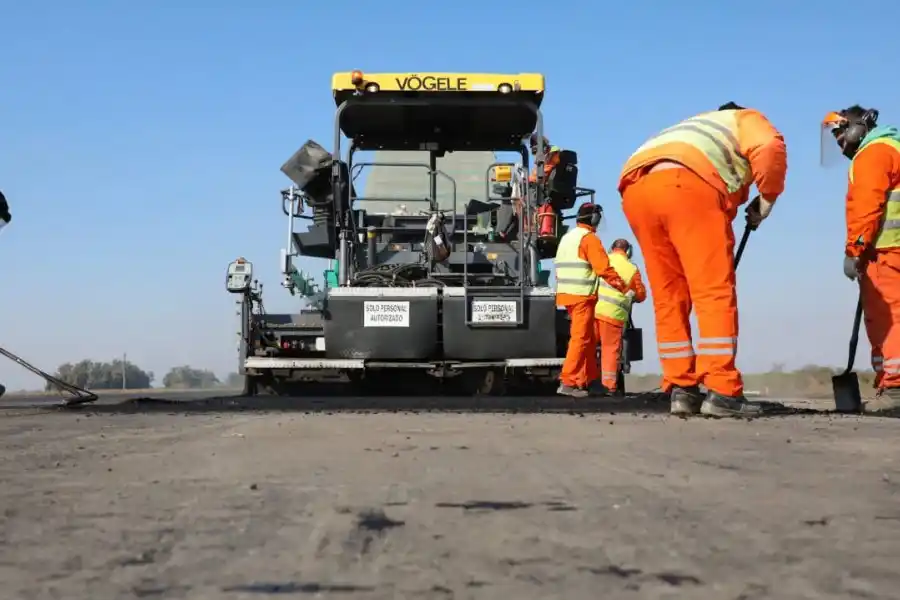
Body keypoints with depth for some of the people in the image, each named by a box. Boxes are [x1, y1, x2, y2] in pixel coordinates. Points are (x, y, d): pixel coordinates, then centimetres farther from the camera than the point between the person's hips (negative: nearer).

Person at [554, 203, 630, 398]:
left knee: (587, 339, 15)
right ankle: (567, 382, -14)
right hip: (582, 295, -9)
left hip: (567, 294, 9)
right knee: (580, 338, -9)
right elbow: (604, 269, -16)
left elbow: (561, 267, 19)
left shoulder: (567, 238, 18)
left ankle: (586, 380, 18)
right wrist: (624, 288, -10)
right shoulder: (589, 238, -9)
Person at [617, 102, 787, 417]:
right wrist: (766, 199, 14)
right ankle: (721, 392, -10)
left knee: (668, 297, 12)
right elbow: (770, 148, 1)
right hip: (687, 184, -6)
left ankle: (681, 389, 10)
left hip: (635, 189, 7)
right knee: (714, 293, -5)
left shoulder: (695, 129, 45)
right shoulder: (746, 120, 28)